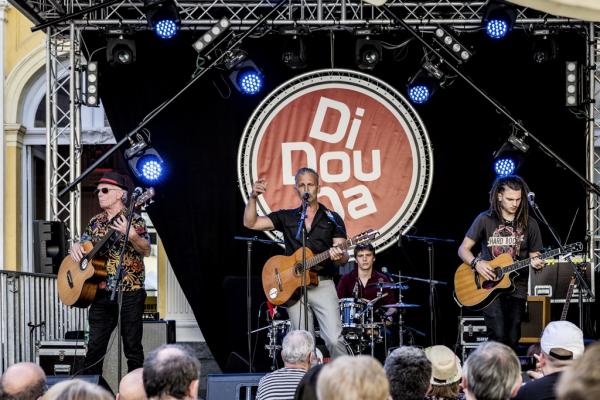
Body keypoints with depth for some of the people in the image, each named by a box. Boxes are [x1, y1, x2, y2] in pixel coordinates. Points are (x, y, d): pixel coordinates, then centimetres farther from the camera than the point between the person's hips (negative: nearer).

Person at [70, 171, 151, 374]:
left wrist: (131, 235, -30)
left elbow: (146, 251, -12)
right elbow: (84, 244, 27)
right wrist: (75, 247, 4)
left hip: (129, 292, -5)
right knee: (95, 346, 2)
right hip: (100, 293, 5)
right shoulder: (95, 222, 15)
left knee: (132, 346, -1)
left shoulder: (133, 219, -3)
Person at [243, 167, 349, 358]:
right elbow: (250, 223, 5)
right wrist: (253, 197, -10)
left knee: (334, 340, -15)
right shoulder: (287, 217, 12)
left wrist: (338, 256, -24)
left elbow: (344, 256, 0)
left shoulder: (332, 219, 7)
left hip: (323, 285, -2)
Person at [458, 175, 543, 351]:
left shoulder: (529, 224, 4)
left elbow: (534, 256, 11)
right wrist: (476, 263, -15)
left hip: (517, 288, 2)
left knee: (512, 341, 3)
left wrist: (536, 263, -13)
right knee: (498, 337, -18)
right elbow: (463, 249, 4)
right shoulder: (485, 220, -1)